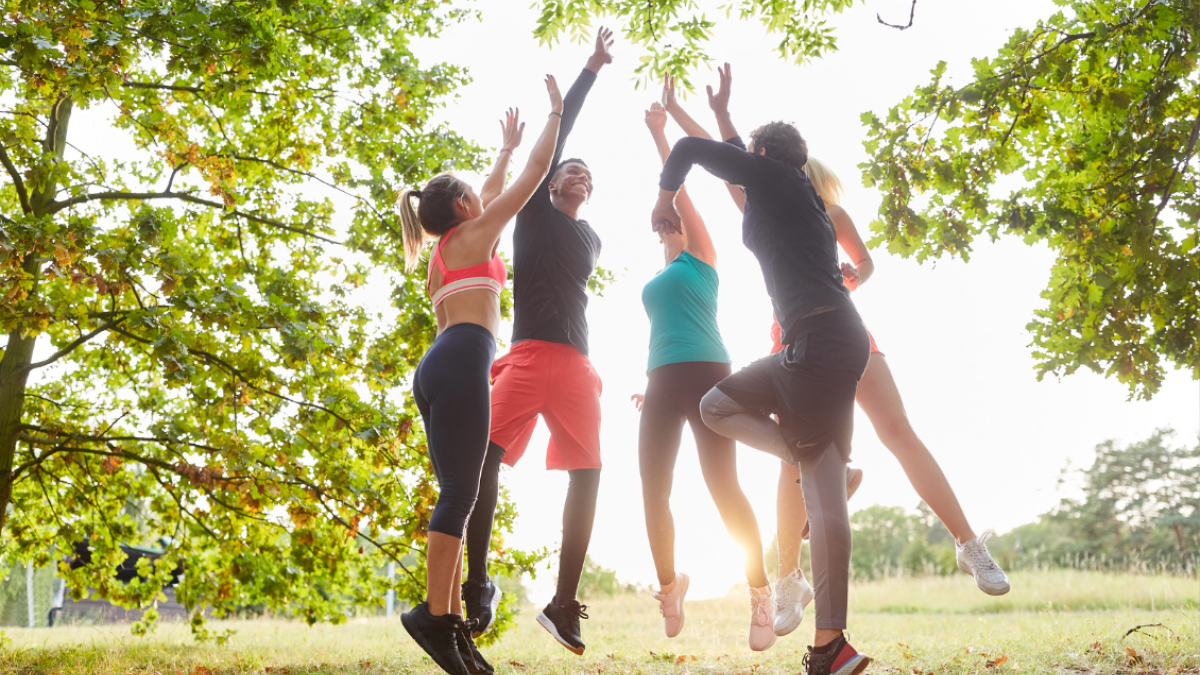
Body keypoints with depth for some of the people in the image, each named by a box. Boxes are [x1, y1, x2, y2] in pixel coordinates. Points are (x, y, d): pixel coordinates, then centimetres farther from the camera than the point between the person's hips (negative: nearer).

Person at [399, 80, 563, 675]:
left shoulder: (441, 251, 28)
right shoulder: (474, 233, 7)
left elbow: (492, 191, 45)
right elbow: (536, 172, 11)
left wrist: (506, 147, 56)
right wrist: (556, 113, 23)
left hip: (435, 368, 9)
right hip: (462, 360, -9)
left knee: (457, 493, 4)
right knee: (460, 490, -15)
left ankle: (451, 620, -1)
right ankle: (435, 613, -21)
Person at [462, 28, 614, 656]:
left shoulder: (591, 238, 27)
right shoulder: (535, 214, 15)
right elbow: (554, 133, 11)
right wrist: (591, 69, 12)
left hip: (575, 362, 5)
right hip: (530, 352, -5)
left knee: (588, 474, -4)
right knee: (487, 453, -21)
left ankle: (563, 603, 1)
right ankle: (478, 585, -14)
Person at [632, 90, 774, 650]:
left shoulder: (701, 257, 8)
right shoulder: (659, 281, 26)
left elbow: (679, 187, 4)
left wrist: (658, 133, 6)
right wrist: (652, 383, 19)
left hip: (706, 372, -7)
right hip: (664, 381, 7)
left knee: (723, 485, -14)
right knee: (653, 489, 2)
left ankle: (760, 590, -6)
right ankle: (669, 588, 18)